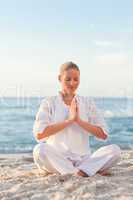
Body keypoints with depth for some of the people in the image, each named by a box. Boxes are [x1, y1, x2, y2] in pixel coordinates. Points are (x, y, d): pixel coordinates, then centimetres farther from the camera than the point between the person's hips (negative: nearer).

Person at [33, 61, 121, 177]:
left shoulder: (88, 102, 10)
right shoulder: (49, 102, 4)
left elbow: (103, 134, 2)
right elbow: (39, 134, -11)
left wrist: (79, 120, -10)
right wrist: (69, 120, -14)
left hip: (83, 159, 2)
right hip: (57, 160, -1)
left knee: (115, 150, -21)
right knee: (40, 150, -33)